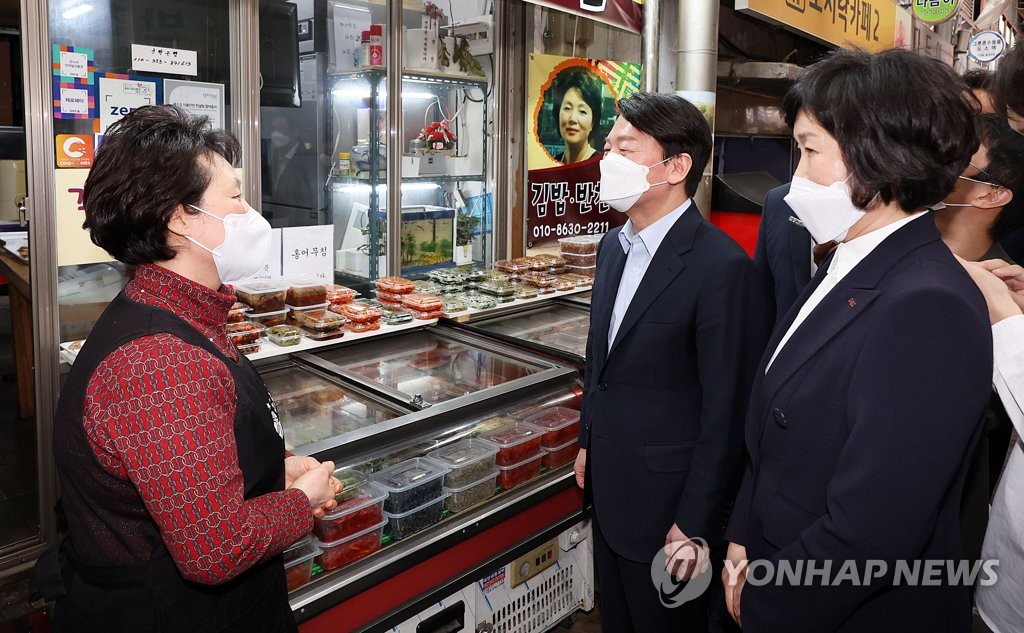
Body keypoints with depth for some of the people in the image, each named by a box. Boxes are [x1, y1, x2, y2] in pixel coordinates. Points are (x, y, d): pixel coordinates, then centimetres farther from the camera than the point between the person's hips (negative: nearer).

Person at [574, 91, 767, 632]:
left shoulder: (723, 267, -23)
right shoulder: (613, 246, 4)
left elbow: (725, 410, -20)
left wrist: (694, 524, -16)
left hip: (666, 500, -7)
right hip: (608, 485, 8)